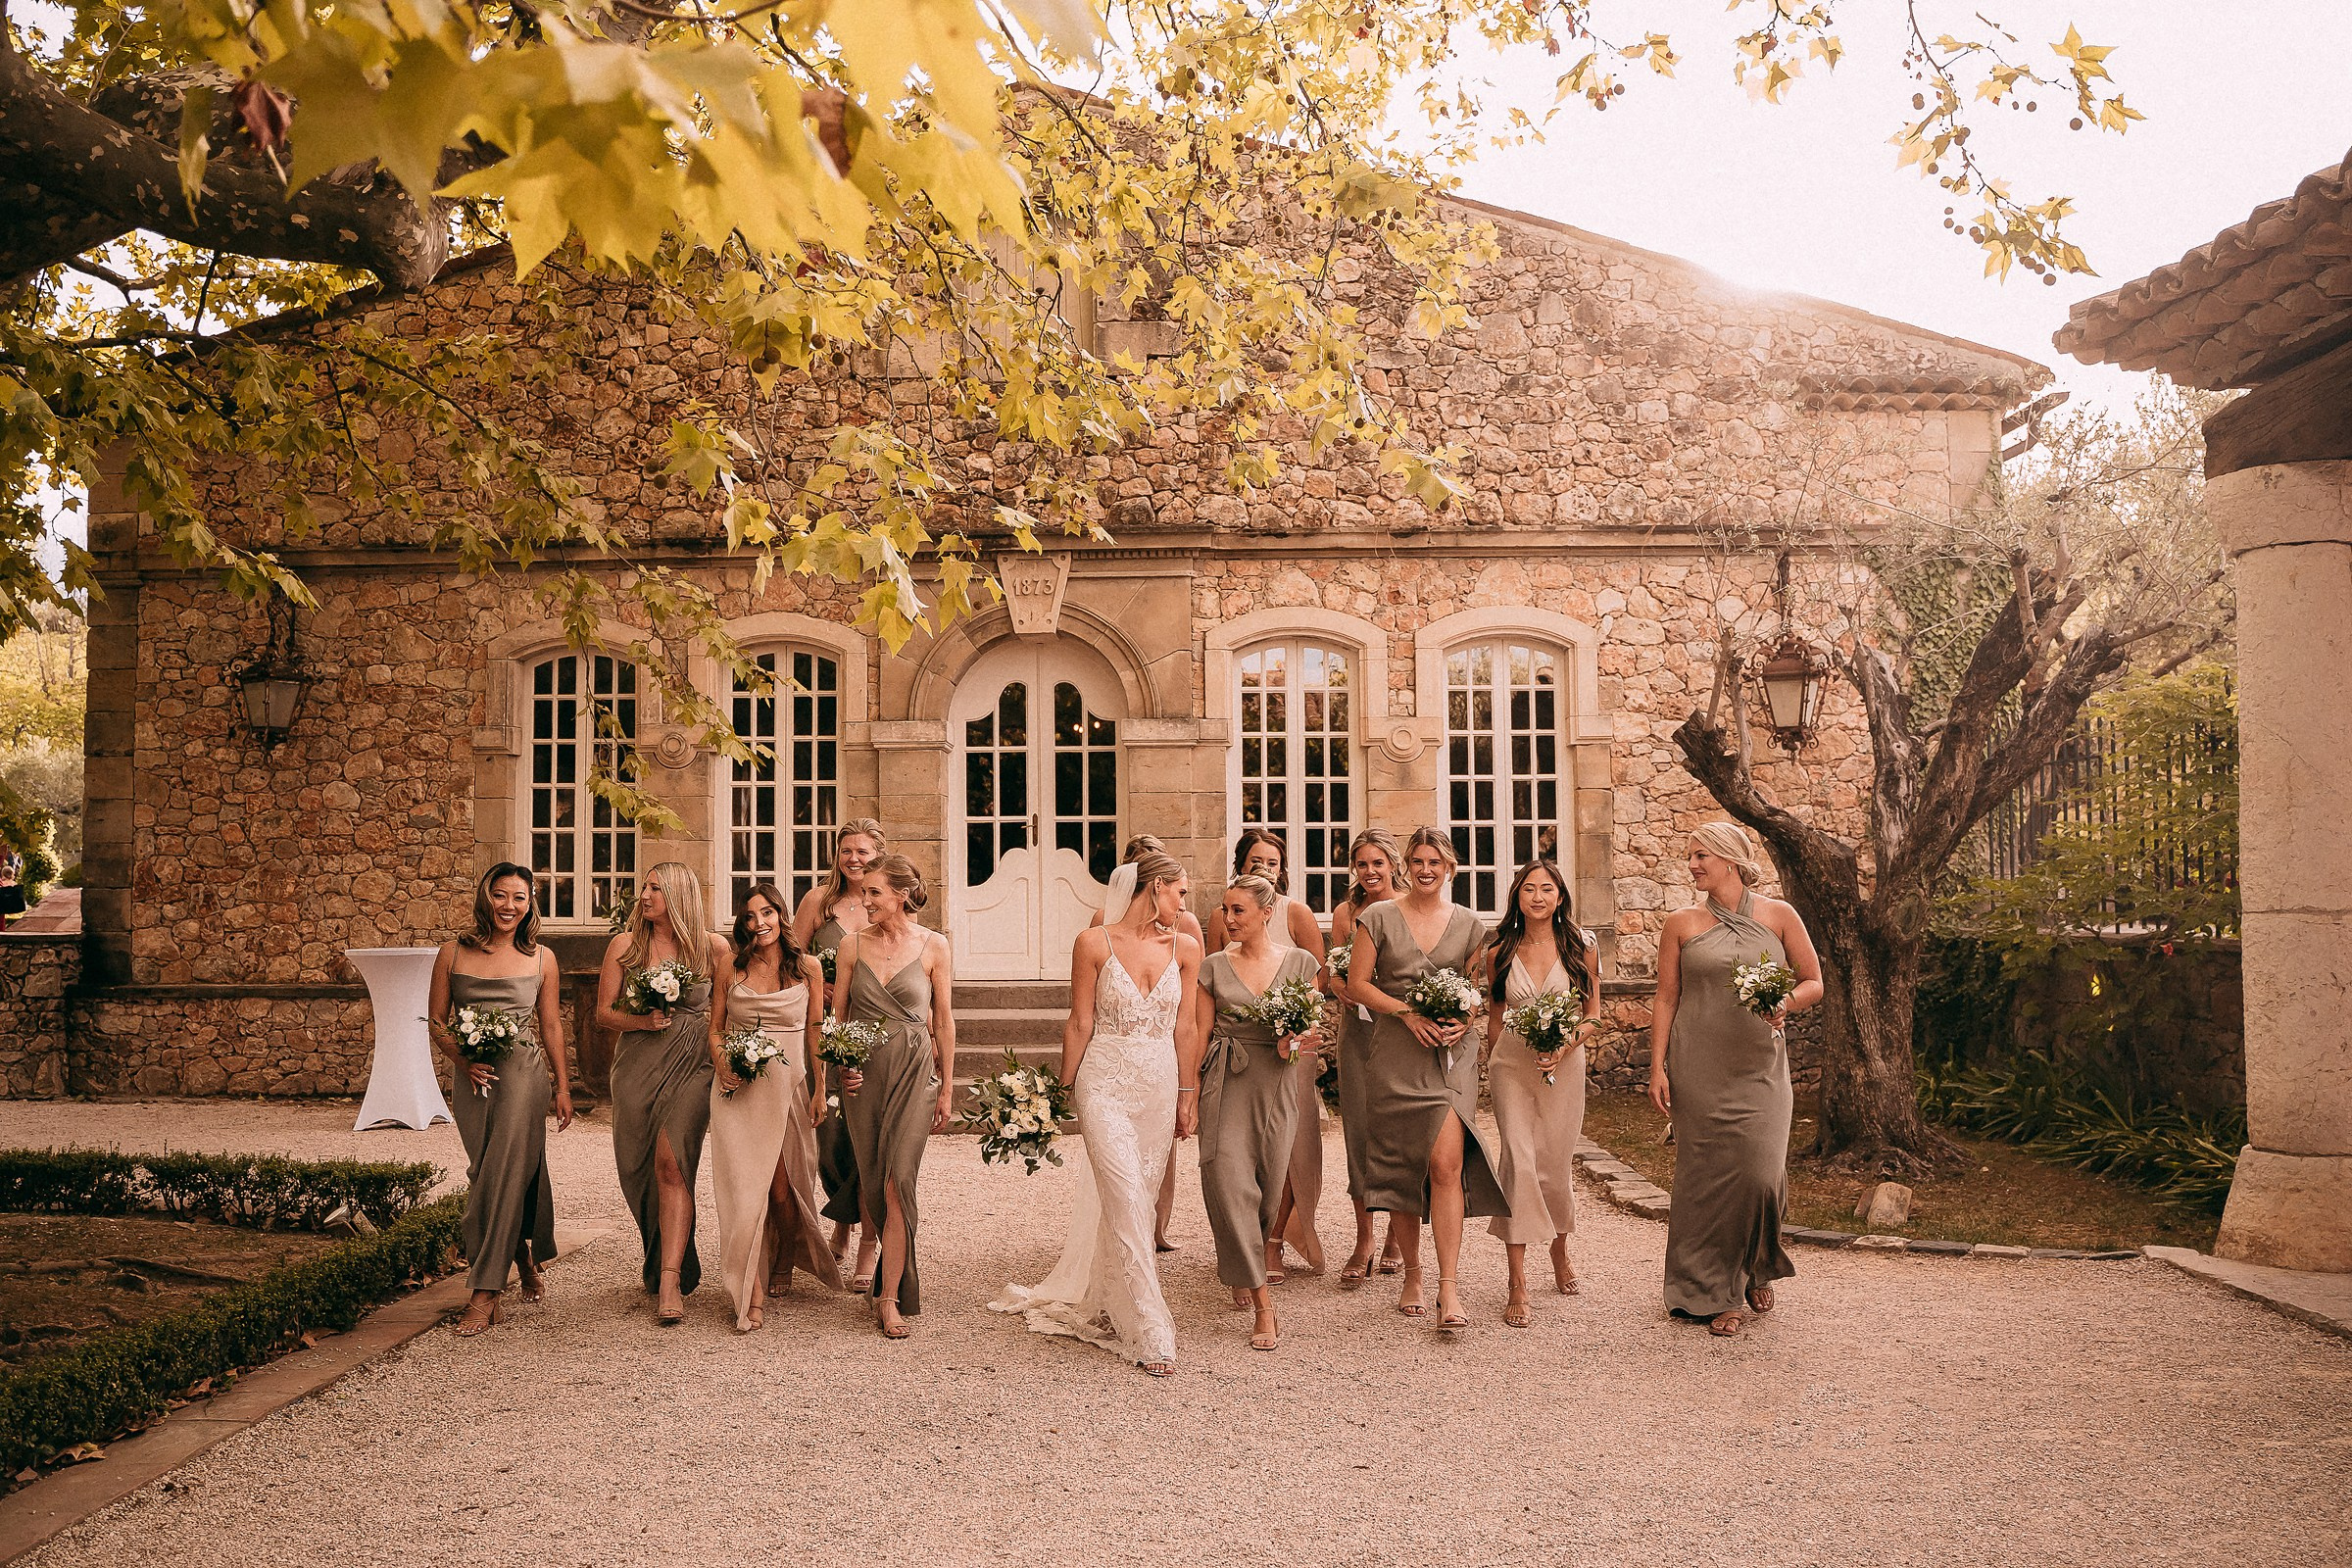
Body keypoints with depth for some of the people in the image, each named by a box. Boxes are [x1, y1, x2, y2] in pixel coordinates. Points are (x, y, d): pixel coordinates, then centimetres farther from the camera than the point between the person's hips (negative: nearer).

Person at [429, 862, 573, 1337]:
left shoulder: (542, 959, 5)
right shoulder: (453, 954, 5)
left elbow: (551, 1027, 9)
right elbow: (436, 1020, 7)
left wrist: (563, 1088, 9)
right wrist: (463, 1059, -9)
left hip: (523, 1071, -2)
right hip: (472, 1078, 2)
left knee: (505, 1174, -10)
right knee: (486, 1175, 9)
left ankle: (486, 1293, -7)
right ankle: (523, 1254, 34)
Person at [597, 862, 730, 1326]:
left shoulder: (713, 947, 2)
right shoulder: (625, 945, 7)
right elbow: (603, 1012, 9)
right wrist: (643, 1021, -9)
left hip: (692, 1065, -3)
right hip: (637, 1067, 3)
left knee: (671, 1162, -18)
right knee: (638, 1170, 6)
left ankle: (670, 1280, -20)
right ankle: (661, 1261, 26)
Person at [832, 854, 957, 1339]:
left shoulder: (933, 946, -1)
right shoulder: (852, 945, 4)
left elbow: (944, 1019, 4)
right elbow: (837, 1015, 10)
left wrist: (947, 1089, 6)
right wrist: (840, 1065, -6)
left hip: (913, 1071, -2)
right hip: (861, 1071, 3)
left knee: (896, 1182, -11)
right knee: (870, 1184, 6)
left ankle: (889, 1297, -5)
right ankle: (897, 1268, 28)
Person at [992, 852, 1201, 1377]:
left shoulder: (1185, 948, 6)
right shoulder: (1094, 943, -4)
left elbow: (1185, 1028, 9)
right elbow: (1080, 1024, 0)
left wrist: (1189, 1094, 7)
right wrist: (1063, 1091, 3)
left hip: (1161, 1086, 4)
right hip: (1105, 1083, -4)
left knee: (1135, 1204, 9)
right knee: (1125, 1203, -11)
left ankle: (1106, 1305, 27)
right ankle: (1150, 1332, -8)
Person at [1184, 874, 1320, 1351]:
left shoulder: (1301, 962, 6)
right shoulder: (1214, 966, 6)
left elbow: (1315, 1028, 9)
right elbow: (1199, 1035, 5)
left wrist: (1294, 1043, -12)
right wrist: (1187, 1094, 0)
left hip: (1280, 1083, 0)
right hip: (1226, 1084, 0)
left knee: (1273, 1182, 3)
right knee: (1230, 1181, -13)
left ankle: (1248, 1268, 35)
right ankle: (1264, 1307, -9)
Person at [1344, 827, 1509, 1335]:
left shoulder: (1468, 924, 9)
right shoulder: (1378, 918, 3)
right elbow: (1357, 984, 1)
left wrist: (1464, 1021, -6)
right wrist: (1408, 1012, -11)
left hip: (1450, 1053, 0)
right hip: (1394, 1054, 0)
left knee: (1446, 1164, -13)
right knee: (1399, 1168, 4)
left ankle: (1449, 1288, -11)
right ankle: (1412, 1273, 22)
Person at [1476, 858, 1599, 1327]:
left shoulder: (1581, 947, 1)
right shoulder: (1500, 951, 2)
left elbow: (1593, 1013, 4)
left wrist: (1568, 1043, -14)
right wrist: (1491, 1066, 16)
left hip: (1563, 1064, 0)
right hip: (1511, 1064, 0)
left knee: (1556, 1164, 8)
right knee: (1518, 1160, -11)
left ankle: (1560, 1252, 37)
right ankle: (1518, 1285, -10)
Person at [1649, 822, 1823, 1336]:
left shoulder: (1778, 916, 5)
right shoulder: (1682, 924, 6)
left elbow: (1813, 983, 9)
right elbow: (1665, 999, 5)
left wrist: (1786, 1004, -13)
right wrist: (1658, 1067, -2)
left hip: (1760, 1068, 0)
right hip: (1699, 1071, 0)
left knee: (1761, 1174, -7)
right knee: (1709, 1176, -1)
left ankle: (1757, 1270, 23)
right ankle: (1716, 1294, 13)